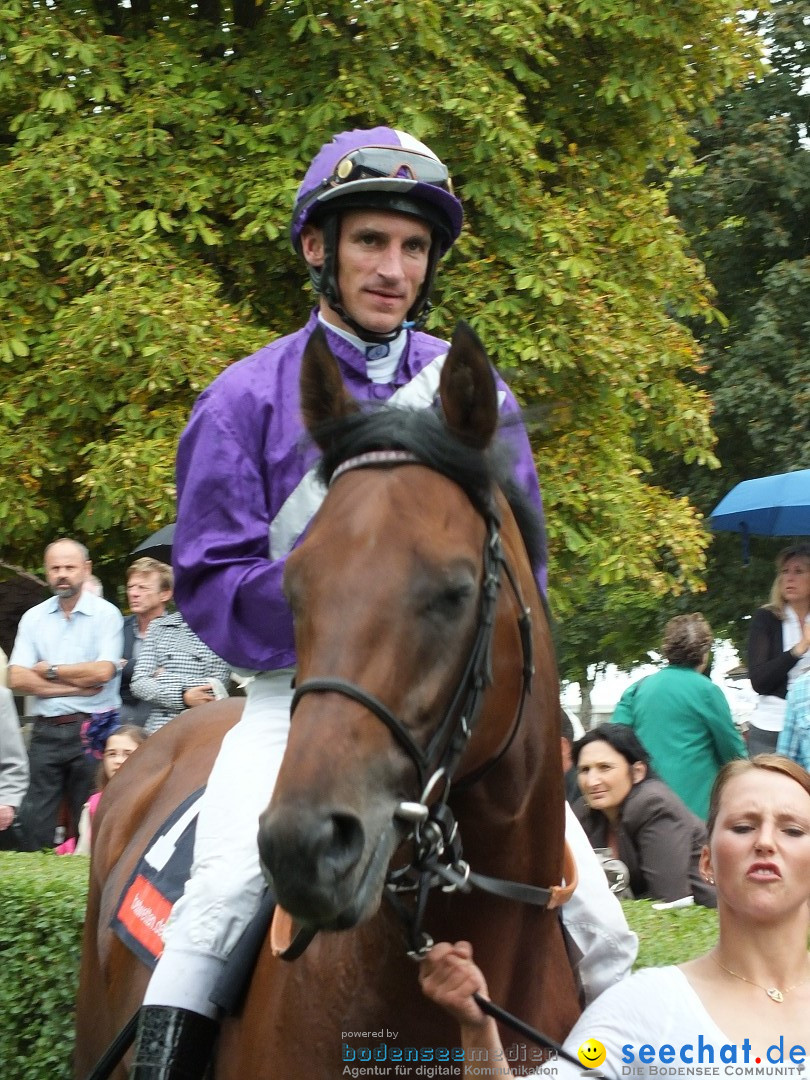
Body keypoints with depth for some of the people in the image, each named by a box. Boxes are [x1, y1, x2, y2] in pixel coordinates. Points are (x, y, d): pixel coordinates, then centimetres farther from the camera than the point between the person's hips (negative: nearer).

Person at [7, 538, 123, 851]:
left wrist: (49, 670, -3)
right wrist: (77, 684, -8)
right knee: (34, 823, -1)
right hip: (45, 731, 3)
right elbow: (17, 679, -1)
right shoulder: (33, 618, 11)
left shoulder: (105, 614, 1)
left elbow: (102, 671, -13)